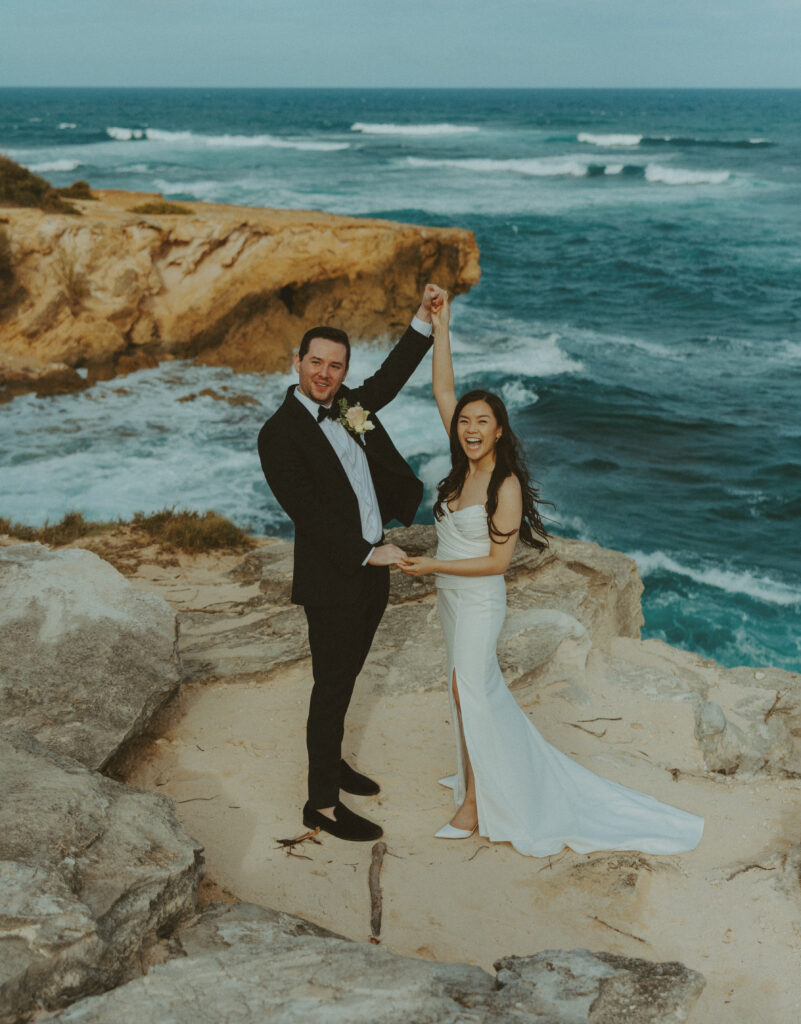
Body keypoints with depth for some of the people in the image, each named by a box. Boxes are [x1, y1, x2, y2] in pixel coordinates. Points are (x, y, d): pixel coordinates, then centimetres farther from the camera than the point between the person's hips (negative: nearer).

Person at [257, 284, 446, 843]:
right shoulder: (280, 434, -18)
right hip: (332, 580, -8)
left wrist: (424, 320, 13)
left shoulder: (346, 404, 4)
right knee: (332, 686, 1)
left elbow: (389, 379, 20)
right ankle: (322, 803, 13)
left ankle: (331, 759, 41)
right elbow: (306, 513, -22)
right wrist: (367, 553, -22)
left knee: (346, 677, 22)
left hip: (371, 568, 8)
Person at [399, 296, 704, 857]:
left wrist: (433, 565, -21)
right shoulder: (465, 467, -4)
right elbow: (443, 391, -3)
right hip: (451, 596, 7)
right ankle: (479, 769, 40)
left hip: (479, 601, -7)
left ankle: (475, 804, 15)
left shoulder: (506, 486, -22)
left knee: (470, 694, 1)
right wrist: (440, 326, -8)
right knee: (477, 688, 21)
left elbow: (498, 561, -20)